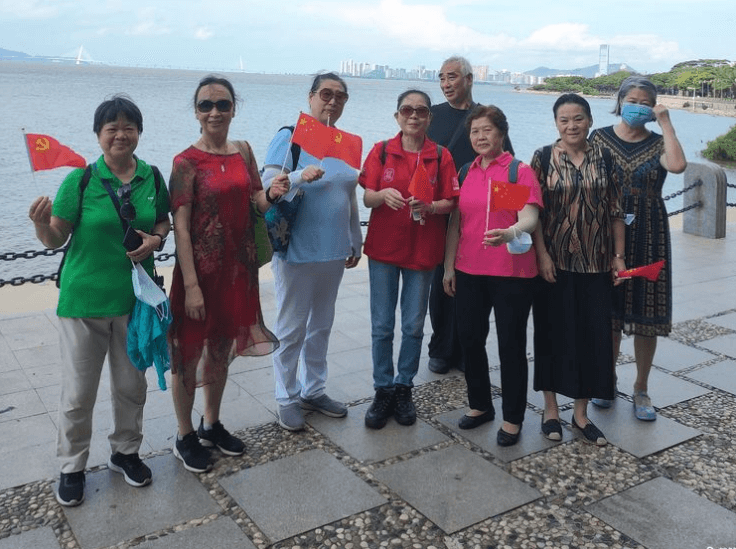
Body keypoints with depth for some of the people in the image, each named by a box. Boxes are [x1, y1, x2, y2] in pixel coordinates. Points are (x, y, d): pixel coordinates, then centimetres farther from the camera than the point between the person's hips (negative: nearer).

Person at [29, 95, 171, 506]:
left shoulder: (151, 178, 0)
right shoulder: (81, 180, -9)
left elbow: (163, 222, 13)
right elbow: (55, 239, -7)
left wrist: (156, 239, -9)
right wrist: (40, 222, -29)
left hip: (135, 298, 3)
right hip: (84, 299, -3)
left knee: (132, 384, 16)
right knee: (78, 391, 7)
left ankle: (126, 451, 39)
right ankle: (72, 466, 28)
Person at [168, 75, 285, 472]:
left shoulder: (243, 151, 6)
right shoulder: (187, 162, -11)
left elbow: (256, 199, 14)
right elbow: (181, 228, -14)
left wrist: (271, 194, -10)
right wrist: (191, 285, -19)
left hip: (238, 265, 6)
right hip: (201, 268, -5)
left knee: (222, 349, 18)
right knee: (189, 352, 7)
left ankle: (211, 424, 37)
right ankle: (185, 435, 25)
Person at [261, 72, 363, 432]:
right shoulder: (289, 137, -7)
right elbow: (268, 185, -14)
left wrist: (355, 242, 19)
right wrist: (300, 176, -30)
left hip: (333, 252, 6)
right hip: (297, 252, -6)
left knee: (321, 326, 15)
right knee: (292, 330, 3)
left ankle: (313, 390, 30)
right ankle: (287, 398, 18)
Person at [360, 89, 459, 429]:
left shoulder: (441, 156, 2)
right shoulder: (381, 151, 2)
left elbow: (449, 203, 2)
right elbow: (367, 198, -1)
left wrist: (429, 206, -19)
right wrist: (383, 195, -23)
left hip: (423, 250, 0)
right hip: (383, 248, 0)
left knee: (413, 327, 7)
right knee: (382, 326, 3)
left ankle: (403, 388, 23)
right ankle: (383, 391, 17)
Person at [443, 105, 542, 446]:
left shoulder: (520, 171, -4)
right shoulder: (466, 173, 10)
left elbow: (530, 217, -17)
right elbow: (455, 223, 12)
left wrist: (510, 232, -38)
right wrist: (449, 267, 8)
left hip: (512, 273, -5)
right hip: (469, 272, 5)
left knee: (511, 344, 2)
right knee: (470, 338, 11)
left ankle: (513, 418, 17)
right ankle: (480, 405, 31)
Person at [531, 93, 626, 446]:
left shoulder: (604, 159, 4)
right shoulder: (543, 158, -2)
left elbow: (616, 211, 6)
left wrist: (618, 256, 2)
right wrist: (542, 255, -12)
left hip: (595, 264, 2)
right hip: (555, 261, -2)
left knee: (594, 335, 5)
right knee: (553, 332, 6)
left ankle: (581, 412, 20)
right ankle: (550, 408, 21)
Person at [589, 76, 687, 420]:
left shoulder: (657, 143, 4)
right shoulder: (600, 138, 5)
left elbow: (678, 165, -19)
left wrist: (665, 122, -11)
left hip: (647, 236, 0)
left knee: (645, 314, 3)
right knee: (608, 311, 6)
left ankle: (641, 388, 19)